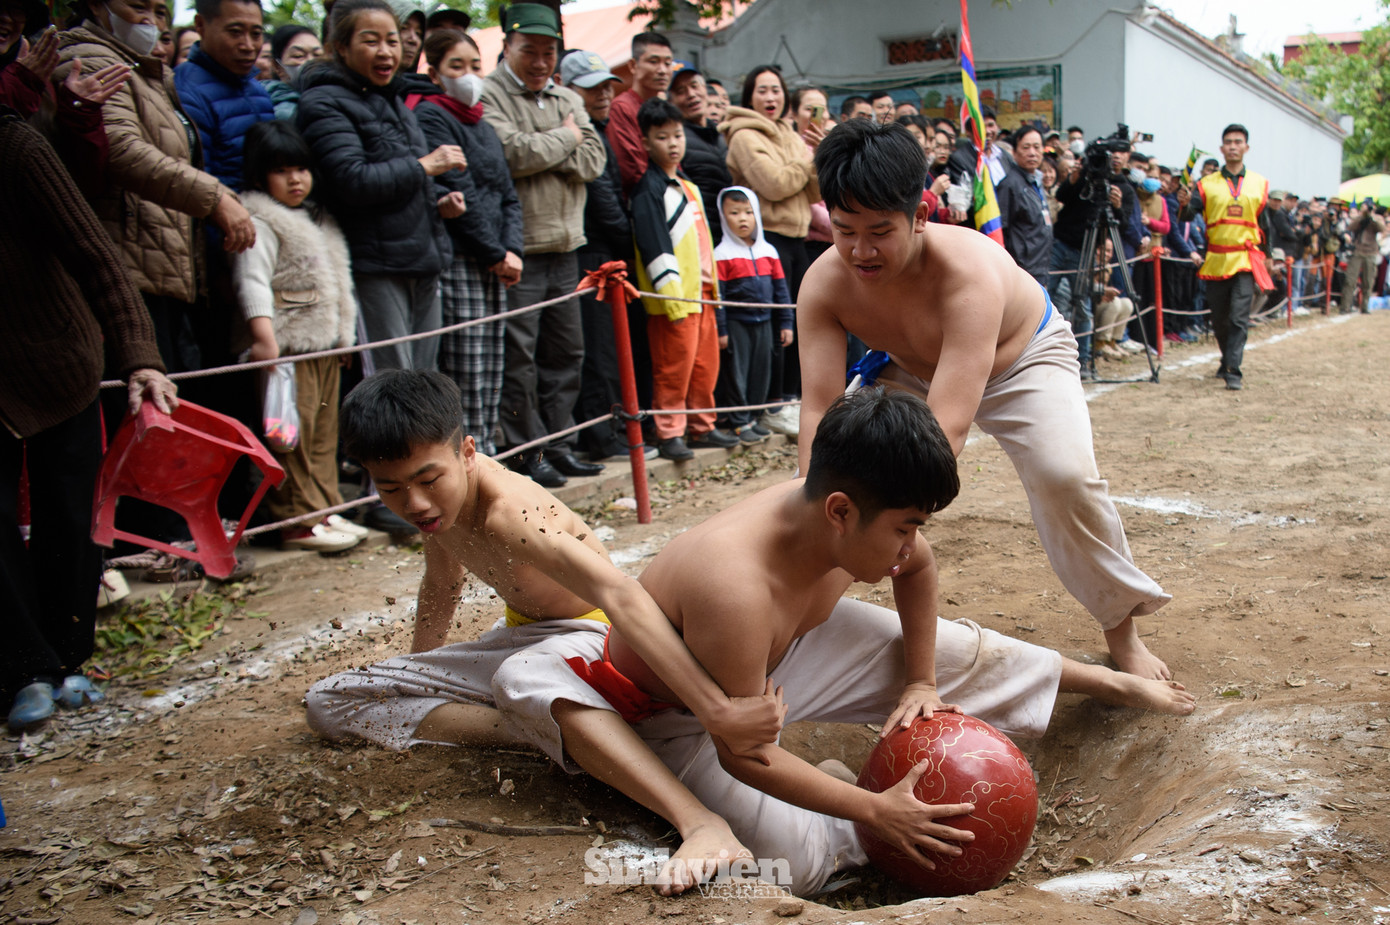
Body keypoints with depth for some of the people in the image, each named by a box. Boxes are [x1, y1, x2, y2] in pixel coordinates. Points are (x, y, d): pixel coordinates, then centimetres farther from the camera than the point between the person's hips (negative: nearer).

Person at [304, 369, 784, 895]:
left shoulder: (507, 513, -34)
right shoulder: (441, 496, -7)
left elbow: (621, 597, -48)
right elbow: (442, 584, 15)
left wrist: (718, 712, -58)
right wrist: (413, 675, 29)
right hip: (519, 637, 10)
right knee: (326, 703, 4)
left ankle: (704, 825, -56)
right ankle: (542, 729, -8)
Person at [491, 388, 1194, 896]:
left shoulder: (858, 515, -21)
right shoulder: (736, 586, -43)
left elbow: (920, 571, 4)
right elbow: (743, 756, -33)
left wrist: (920, 682, 1)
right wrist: (876, 812, -28)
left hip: (780, 653, 6)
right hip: (684, 714, -6)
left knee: (958, 652, 3)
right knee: (795, 855, -28)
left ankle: (1109, 682, 27)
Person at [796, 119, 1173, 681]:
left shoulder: (970, 272, -43)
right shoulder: (824, 284, -29)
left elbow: (947, 429, -51)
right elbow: (819, 412, -32)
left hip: (1021, 356, -4)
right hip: (909, 369, 5)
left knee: (1066, 476, -27)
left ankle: (1121, 624, -3)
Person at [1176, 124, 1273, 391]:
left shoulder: (1259, 184, 9)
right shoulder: (1207, 184, 4)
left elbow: (1264, 222, 15)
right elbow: (1189, 215, -9)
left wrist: (1267, 255, 16)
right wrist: (1185, 204, -31)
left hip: (1245, 259, -1)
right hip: (1216, 260, 1)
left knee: (1239, 317, -12)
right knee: (1219, 318, 9)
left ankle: (1233, 371, -14)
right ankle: (1227, 360, 30)